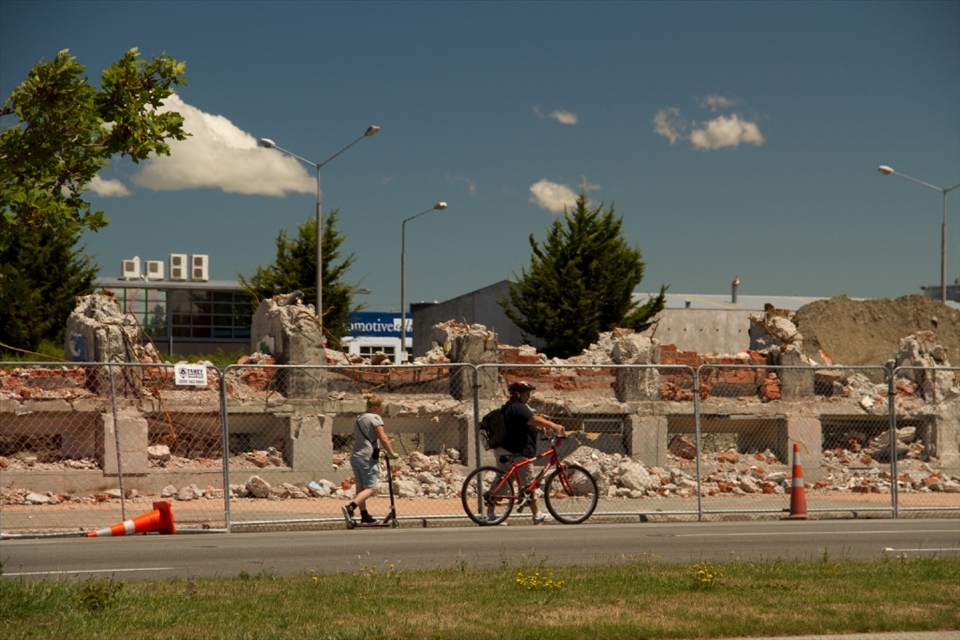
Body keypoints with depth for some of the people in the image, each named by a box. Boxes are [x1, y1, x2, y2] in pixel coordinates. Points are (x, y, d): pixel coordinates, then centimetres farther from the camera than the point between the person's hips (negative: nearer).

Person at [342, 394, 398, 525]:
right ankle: (350, 507, -27)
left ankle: (364, 516, 16)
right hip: (367, 458, -9)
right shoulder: (375, 418, -7)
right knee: (370, 488, -9)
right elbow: (383, 439, -14)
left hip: (355, 456, 9)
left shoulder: (358, 419, 19)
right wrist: (391, 453, -4)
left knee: (360, 488, 12)